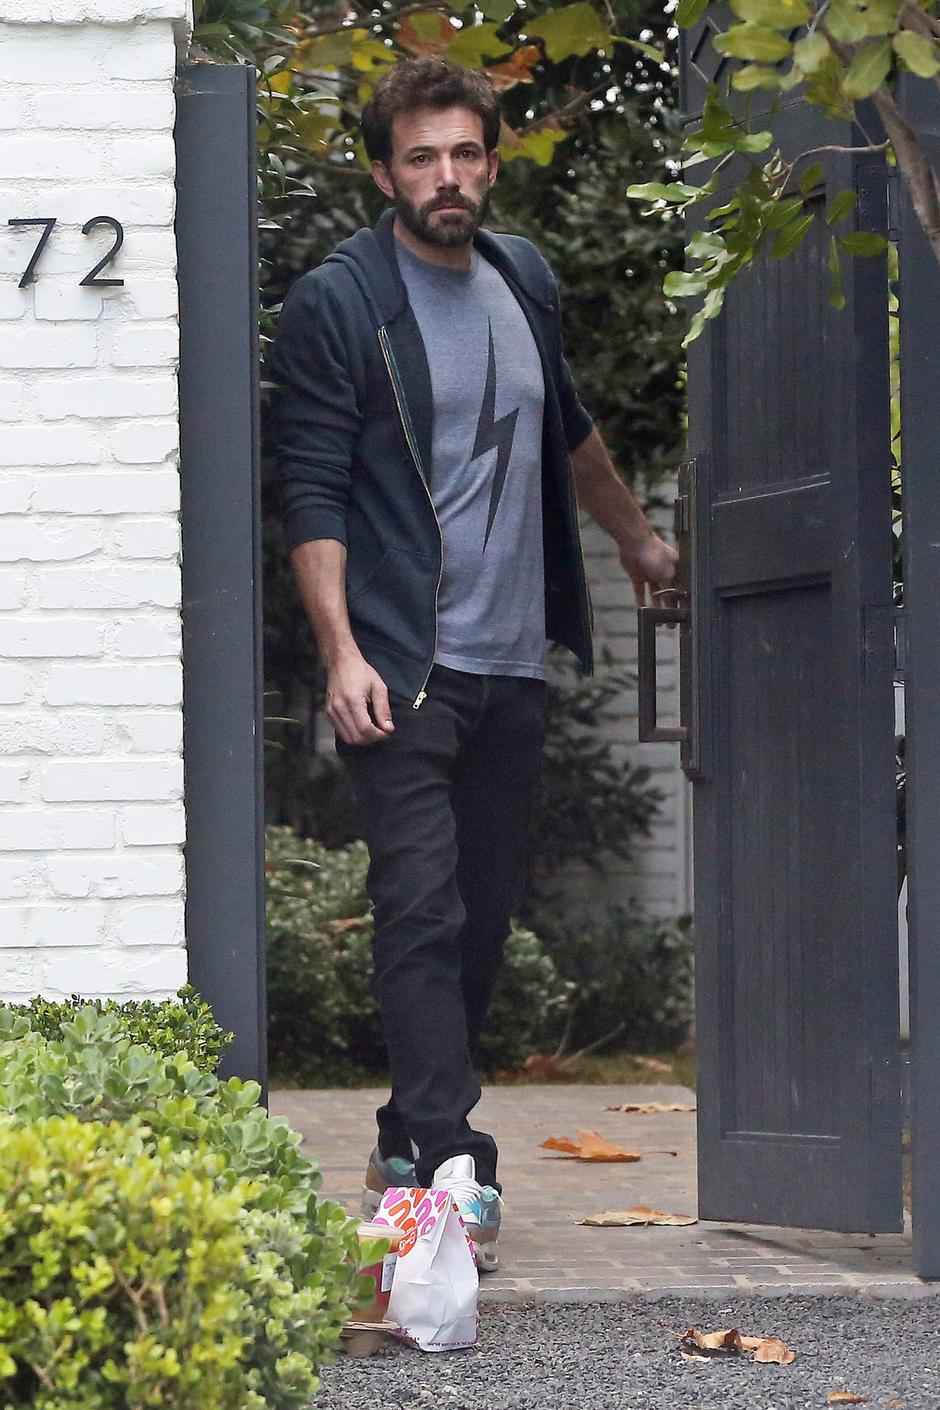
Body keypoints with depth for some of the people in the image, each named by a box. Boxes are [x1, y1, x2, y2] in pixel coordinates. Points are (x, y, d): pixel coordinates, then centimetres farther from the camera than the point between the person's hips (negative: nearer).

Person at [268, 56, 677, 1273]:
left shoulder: (524, 281, 14)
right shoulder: (336, 302, -5)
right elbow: (313, 494, -8)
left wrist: (636, 538, 42)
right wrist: (341, 652, -17)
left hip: (511, 664, 6)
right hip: (402, 668, -6)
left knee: (485, 914, 7)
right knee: (422, 907, -14)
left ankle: (408, 1150, 17)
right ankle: (449, 1160, -18)